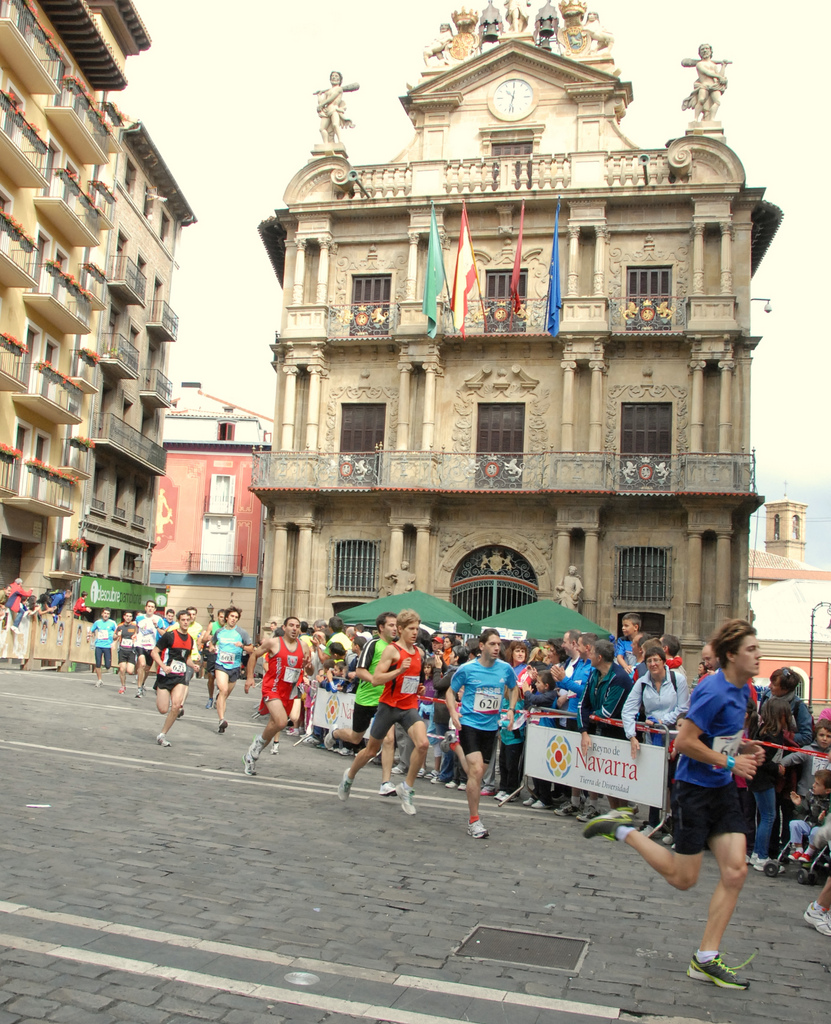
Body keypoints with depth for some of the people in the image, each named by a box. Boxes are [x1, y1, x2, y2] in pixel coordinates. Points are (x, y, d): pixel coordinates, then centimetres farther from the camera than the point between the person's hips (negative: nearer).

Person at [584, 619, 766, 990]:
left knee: (735, 872, 0)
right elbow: (684, 741, -22)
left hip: (722, 791, 8)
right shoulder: (714, 691, -22)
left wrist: (744, 747, 4)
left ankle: (705, 959, 10)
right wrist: (729, 762, -18)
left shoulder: (741, 691, 7)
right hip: (694, 790, -8)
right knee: (683, 878, 3)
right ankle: (622, 830, 20)